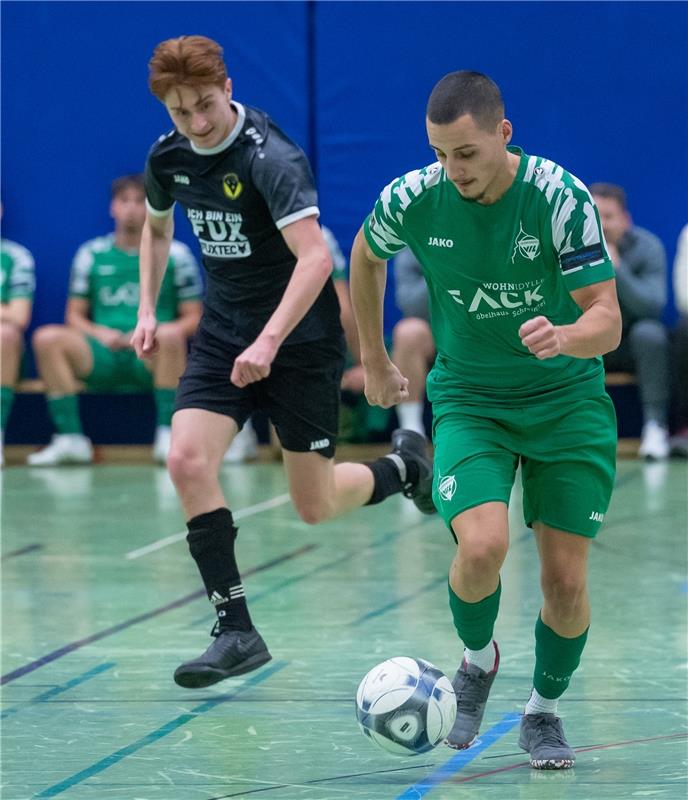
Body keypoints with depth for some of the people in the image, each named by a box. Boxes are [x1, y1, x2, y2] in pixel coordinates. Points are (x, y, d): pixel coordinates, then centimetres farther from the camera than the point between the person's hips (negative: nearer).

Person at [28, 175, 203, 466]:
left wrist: (152, 334, -12)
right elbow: (75, 315, 16)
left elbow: (193, 318, 7)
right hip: (102, 358, 2)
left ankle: (168, 436, -28)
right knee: (47, 338, -25)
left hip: (153, 361, -2)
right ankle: (70, 438, -23)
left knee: (168, 335, -36)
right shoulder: (91, 254, 14)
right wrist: (100, 334, -6)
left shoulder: (175, 254, 9)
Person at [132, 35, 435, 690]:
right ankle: (236, 630, -13)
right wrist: (147, 308, 14)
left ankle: (403, 465, 34)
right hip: (223, 333, 6)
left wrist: (268, 341, -41)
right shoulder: (168, 156, 0)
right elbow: (156, 225, 23)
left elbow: (314, 256, -32)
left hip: (299, 338, -6)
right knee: (187, 461, -18)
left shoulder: (269, 157, -22)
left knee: (314, 507, 1)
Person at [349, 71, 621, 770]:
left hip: (567, 398, 0)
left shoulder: (562, 198, -21)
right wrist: (373, 361, 17)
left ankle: (544, 712, 24)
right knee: (482, 548, -24)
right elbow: (365, 256, 10)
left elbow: (608, 319, -20)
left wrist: (564, 337, -43)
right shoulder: (412, 199, -14)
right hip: (468, 399, 0)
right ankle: (477, 661, 8)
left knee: (565, 580, -3)